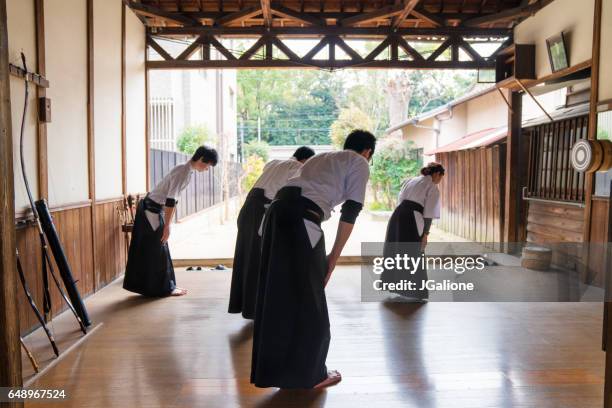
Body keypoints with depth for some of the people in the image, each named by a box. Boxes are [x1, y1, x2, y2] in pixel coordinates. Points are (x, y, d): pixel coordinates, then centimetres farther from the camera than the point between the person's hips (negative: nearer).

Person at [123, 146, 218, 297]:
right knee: (158, 250, 1)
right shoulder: (183, 171, -21)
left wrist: (168, 223, 17)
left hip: (154, 209, 9)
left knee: (149, 250, 15)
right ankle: (165, 288, 11)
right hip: (151, 210, -9)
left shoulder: (188, 171, 7)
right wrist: (167, 226, -21)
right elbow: (170, 199, -25)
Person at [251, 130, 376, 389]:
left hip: (278, 210, 8)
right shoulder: (359, 164, 13)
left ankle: (270, 369, 30)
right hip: (302, 218, -7)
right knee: (308, 298, 5)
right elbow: (350, 212, 3)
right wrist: (334, 256, 9)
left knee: (276, 292, 15)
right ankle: (309, 374, 19)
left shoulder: (321, 158, 32)